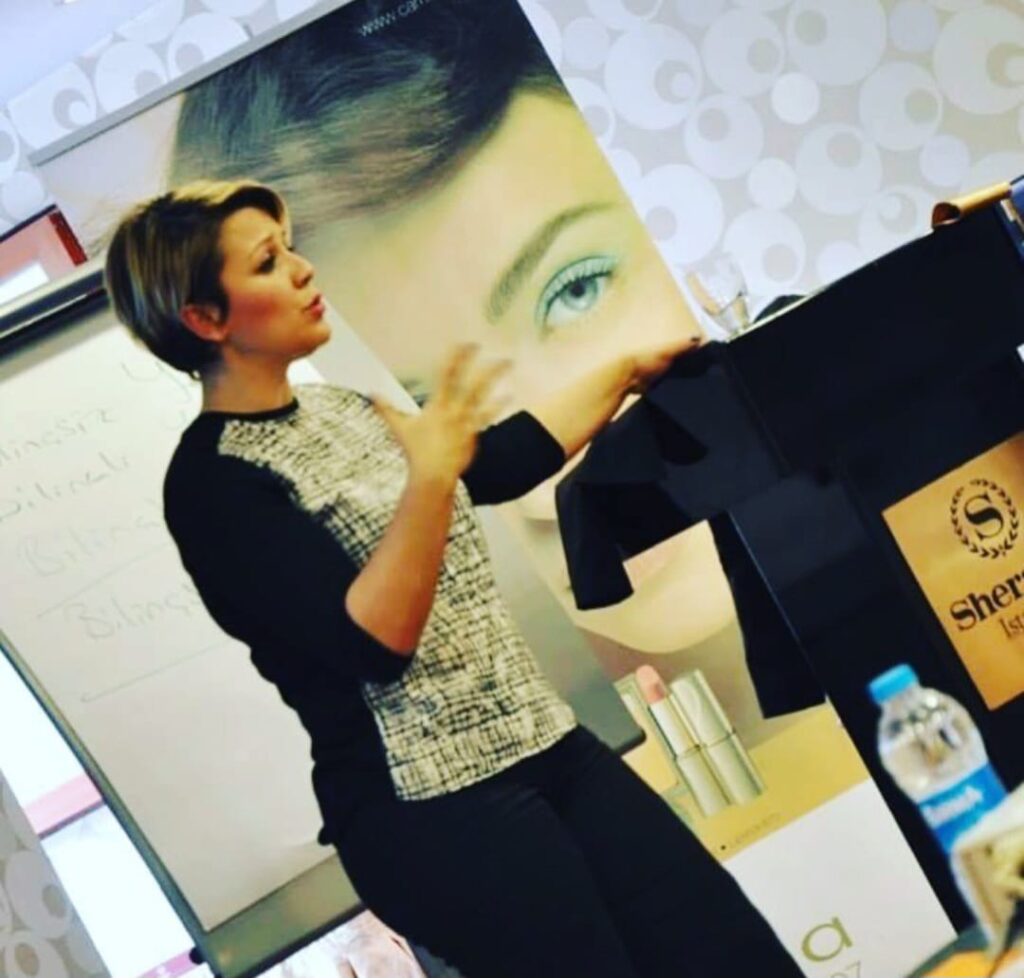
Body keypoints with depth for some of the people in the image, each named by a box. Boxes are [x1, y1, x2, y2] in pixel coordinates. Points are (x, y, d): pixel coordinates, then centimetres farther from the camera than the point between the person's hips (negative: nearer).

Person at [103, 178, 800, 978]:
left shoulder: (339, 411, 12)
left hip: (547, 752, 8)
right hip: (429, 812, -8)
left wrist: (628, 369, 28)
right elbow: (367, 641, -21)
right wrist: (429, 476, -28)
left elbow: (507, 461, 25)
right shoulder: (212, 482, -12)